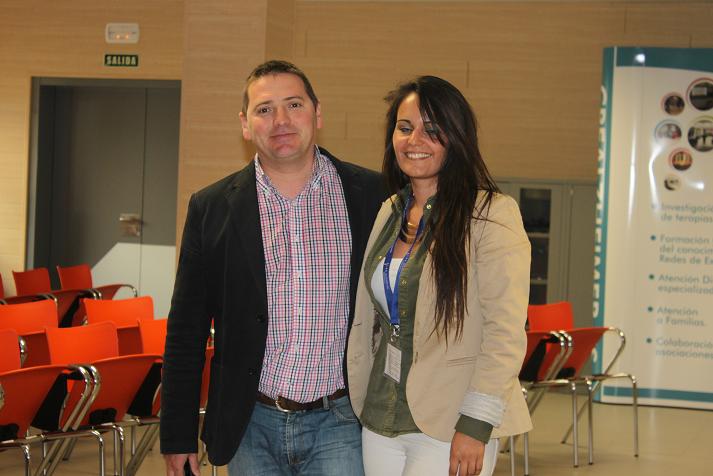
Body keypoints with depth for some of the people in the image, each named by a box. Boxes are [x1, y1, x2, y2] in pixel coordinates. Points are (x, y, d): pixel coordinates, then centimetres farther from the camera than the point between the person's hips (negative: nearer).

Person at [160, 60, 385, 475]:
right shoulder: (212, 208, 2)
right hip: (251, 424, 1)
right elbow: (186, 333, 5)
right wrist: (178, 437, 4)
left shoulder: (372, 195, 0)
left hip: (339, 423, -1)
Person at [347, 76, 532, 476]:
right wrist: (355, 403, 14)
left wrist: (475, 425, -17)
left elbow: (506, 332, -13)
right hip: (380, 420, 6)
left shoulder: (491, 214, -9)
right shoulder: (390, 213, 12)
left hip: (449, 424, -6)